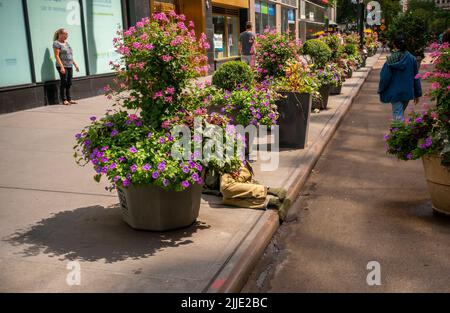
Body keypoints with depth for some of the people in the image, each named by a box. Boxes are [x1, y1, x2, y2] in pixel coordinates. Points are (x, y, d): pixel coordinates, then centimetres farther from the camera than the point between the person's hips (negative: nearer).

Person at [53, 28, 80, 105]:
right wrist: (61, 67, -20)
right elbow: (57, 56, -12)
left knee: (69, 83, 8)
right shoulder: (56, 43, -5)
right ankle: (64, 100, -1)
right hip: (63, 66, -7)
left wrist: (75, 64, 18)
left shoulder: (66, 43, 19)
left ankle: (69, 99, 13)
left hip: (70, 66, 7)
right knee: (64, 83, -6)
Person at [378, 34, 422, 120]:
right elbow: (416, 77, 1)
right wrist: (417, 94, 10)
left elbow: (384, 77, -9)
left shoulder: (391, 59, -13)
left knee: (398, 116, 0)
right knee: (401, 112, 23)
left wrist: (381, 90, 7)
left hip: (394, 93, -3)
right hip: (407, 92, 3)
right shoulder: (412, 59, -6)